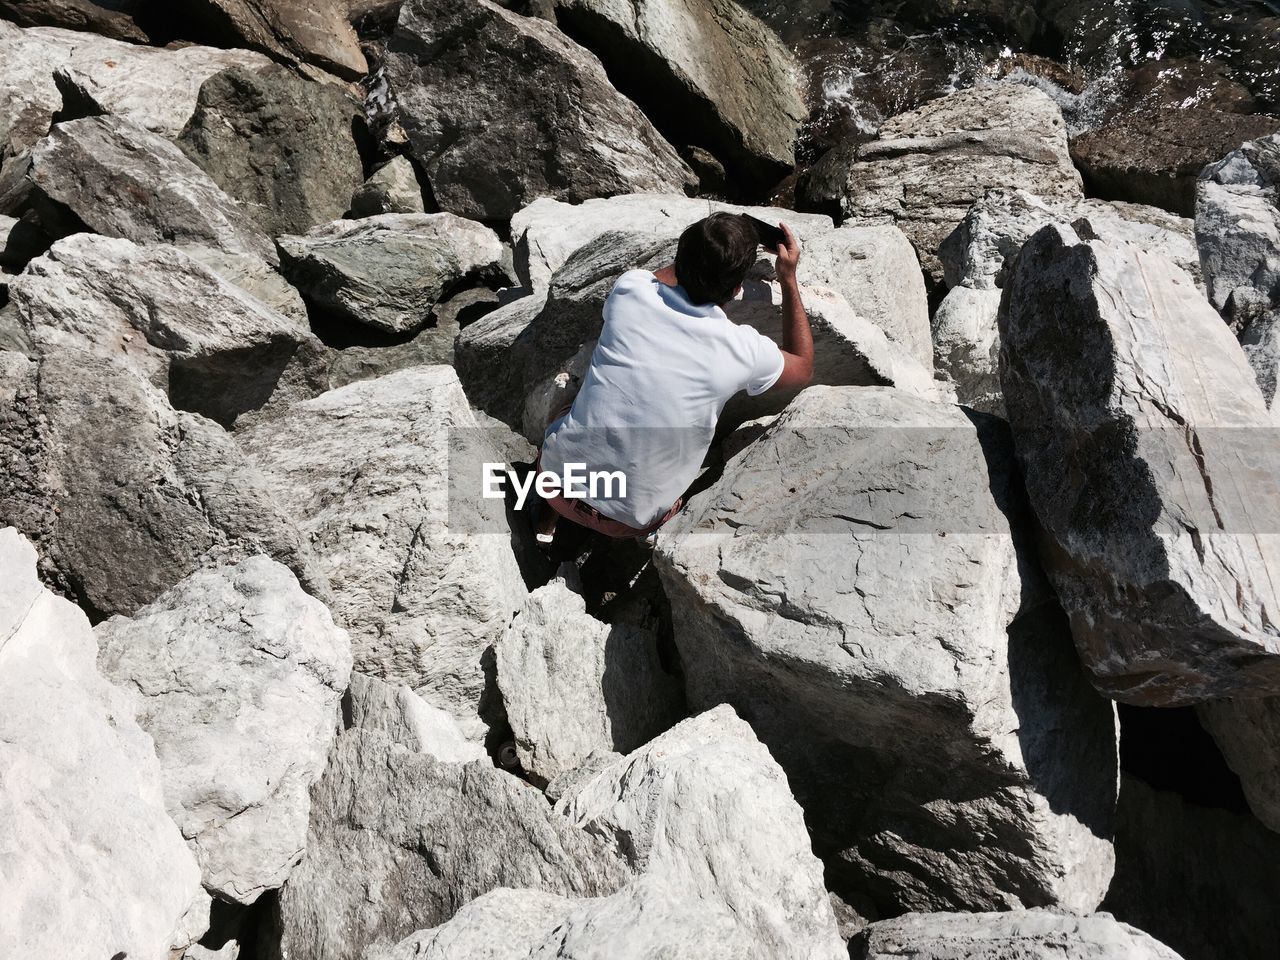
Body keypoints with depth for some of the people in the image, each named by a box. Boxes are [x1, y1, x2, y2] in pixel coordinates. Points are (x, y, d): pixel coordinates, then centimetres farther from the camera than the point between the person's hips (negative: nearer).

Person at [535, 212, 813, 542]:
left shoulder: (628, 290, -12)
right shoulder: (744, 350, -15)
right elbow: (803, 369, 9)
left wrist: (698, 251, 19)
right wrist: (789, 279, 10)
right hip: (634, 521, -1)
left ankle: (550, 518, 38)